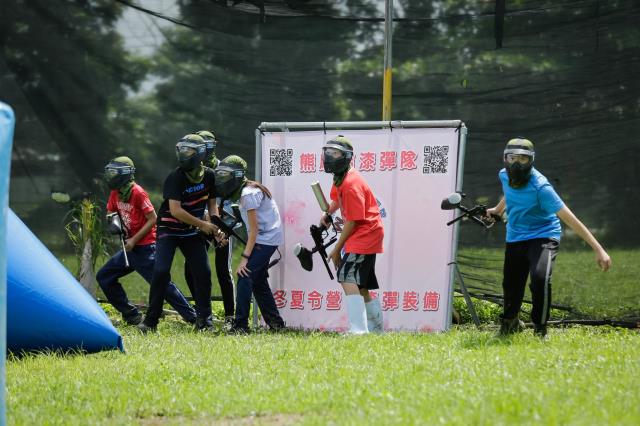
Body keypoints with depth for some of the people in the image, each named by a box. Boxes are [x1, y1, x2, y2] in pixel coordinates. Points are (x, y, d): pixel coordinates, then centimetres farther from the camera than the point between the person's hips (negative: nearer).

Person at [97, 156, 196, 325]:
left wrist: (134, 240, -15)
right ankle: (131, 315, 13)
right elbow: (110, 212, 23)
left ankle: (191, 317, -10)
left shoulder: (137, 193, -15)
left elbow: (152, 219, -15)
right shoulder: (115, 194, 8)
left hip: (145, 248, -9)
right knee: (104, 277, 10)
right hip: (129, 248, 9)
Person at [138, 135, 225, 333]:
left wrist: (216, 228, -7)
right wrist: (203, 224, -21)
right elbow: (175, 210, -25)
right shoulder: (175, 178, -19)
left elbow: (212, 204, 9)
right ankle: (151, 319, -9)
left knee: (203, 272, -3)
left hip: (192, 233, 5)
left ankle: (204, 318, 9)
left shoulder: (209, 176, -3)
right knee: (161, 271, -16)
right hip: (169, 229, -5)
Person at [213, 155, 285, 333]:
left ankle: (240, 325, -17)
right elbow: (253, 228, 9)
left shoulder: (249, 194, -18)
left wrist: (245, 258, -22)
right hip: (266, 239, 10)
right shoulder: (243, 192, 11)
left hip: (266, 238, -10)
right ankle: (275, 323, 21)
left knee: (245, 275, -15)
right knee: (258, 281, 14)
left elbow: (254, 230, -20)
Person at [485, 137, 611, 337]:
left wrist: (598, 249, -35)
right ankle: (509, 323, 43)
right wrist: (498, 209, 39)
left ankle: (540, 329, -10)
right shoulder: (504, 176, -7)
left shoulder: (540, 187, -27)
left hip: (542, 236, -6)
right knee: (511, 285, 10)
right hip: (514, 239, 6)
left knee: (540, 278, -31)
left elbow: (569, 218, -31)